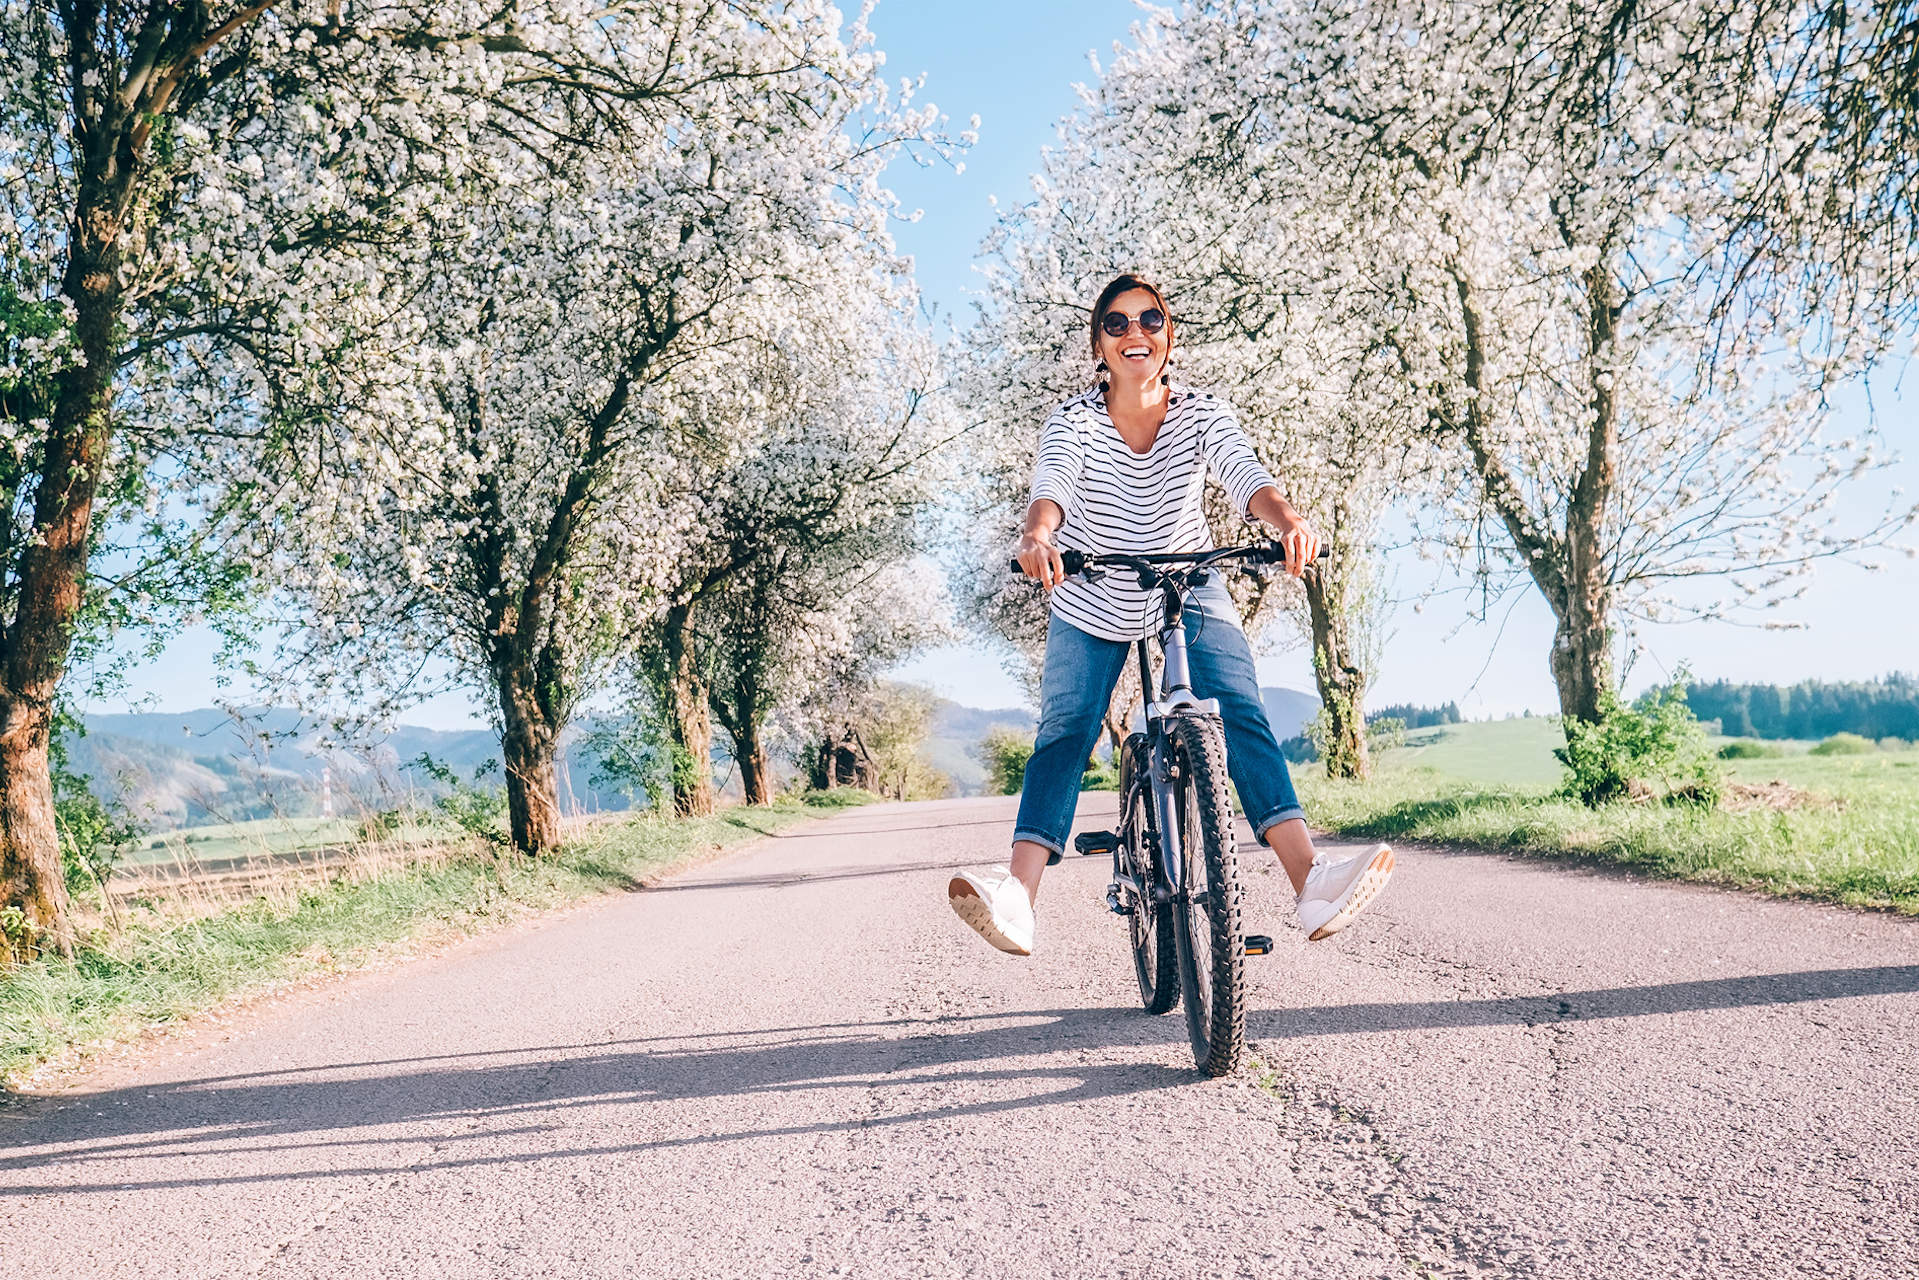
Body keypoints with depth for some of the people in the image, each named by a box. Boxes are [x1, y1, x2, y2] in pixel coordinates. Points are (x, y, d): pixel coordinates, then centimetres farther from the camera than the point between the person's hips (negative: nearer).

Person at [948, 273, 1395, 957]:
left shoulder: (1203, 414, -12)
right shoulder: (1074, 421, -14)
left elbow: (1244, 474, -30)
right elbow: (1051, 485, -34)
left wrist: (1289, 519, -53)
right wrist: (1037, 536, -58)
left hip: (1191, 592, 0)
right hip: (1090, 603, 0)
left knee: (1242, 717, -18)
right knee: (1064, 732, -15)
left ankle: (1311, 882, -28)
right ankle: (1017, 897, -25)